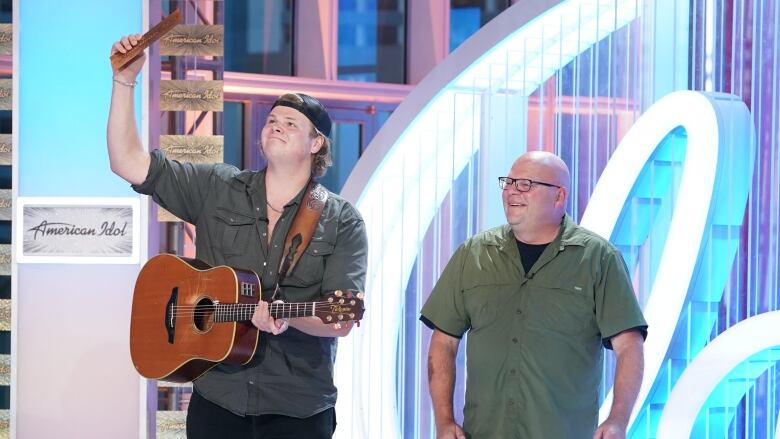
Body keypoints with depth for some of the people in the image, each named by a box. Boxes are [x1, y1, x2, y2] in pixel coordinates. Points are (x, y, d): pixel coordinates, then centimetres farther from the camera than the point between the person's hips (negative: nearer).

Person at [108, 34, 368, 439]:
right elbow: (128, 162, -2)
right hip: (216, 402, 2)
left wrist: (287, 317, -30)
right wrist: (124, 80, -9)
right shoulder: (217, 190, 4)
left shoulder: (341, 222, -3)